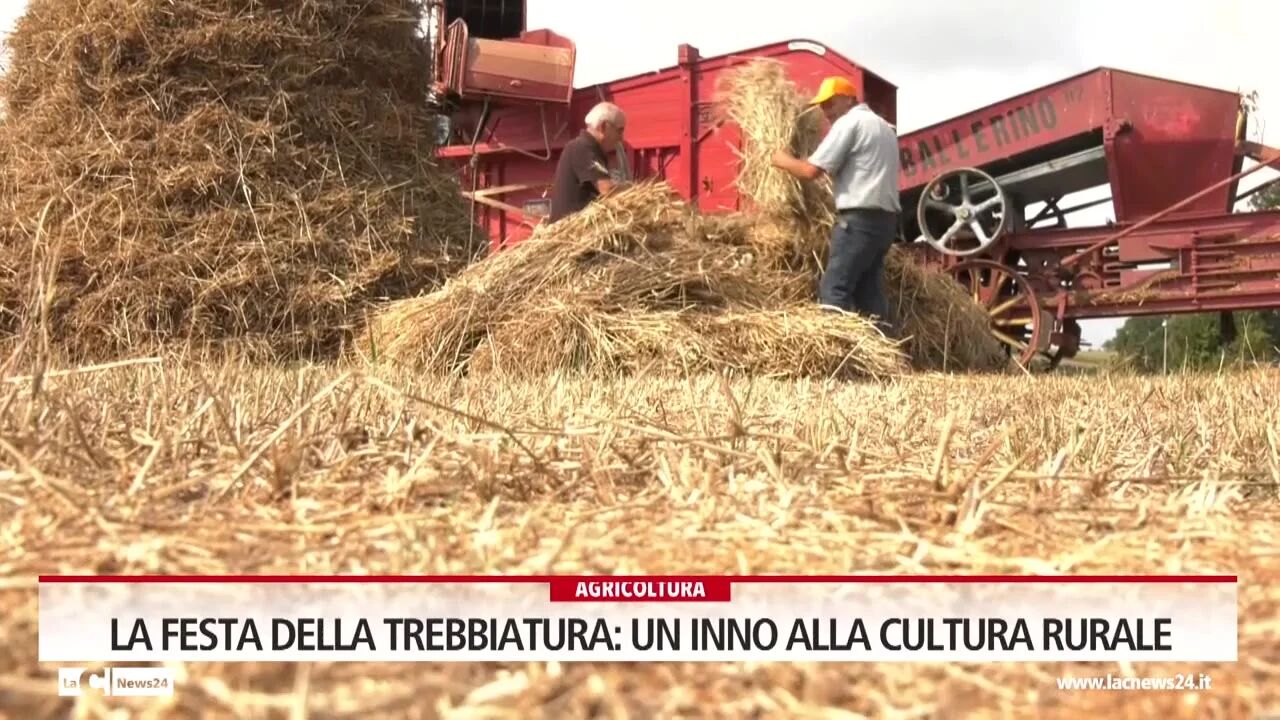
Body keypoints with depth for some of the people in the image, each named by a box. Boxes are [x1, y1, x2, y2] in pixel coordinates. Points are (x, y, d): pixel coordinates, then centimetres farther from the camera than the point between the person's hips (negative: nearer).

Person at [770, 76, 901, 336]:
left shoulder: (849, 123, -5)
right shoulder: (882, 126, 24)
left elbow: (811, 171, -11)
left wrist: (784, 161, 5)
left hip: (859, 219, -9)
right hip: (885, 218, 9)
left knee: (833, 290, -9)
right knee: (869, 292, 9)